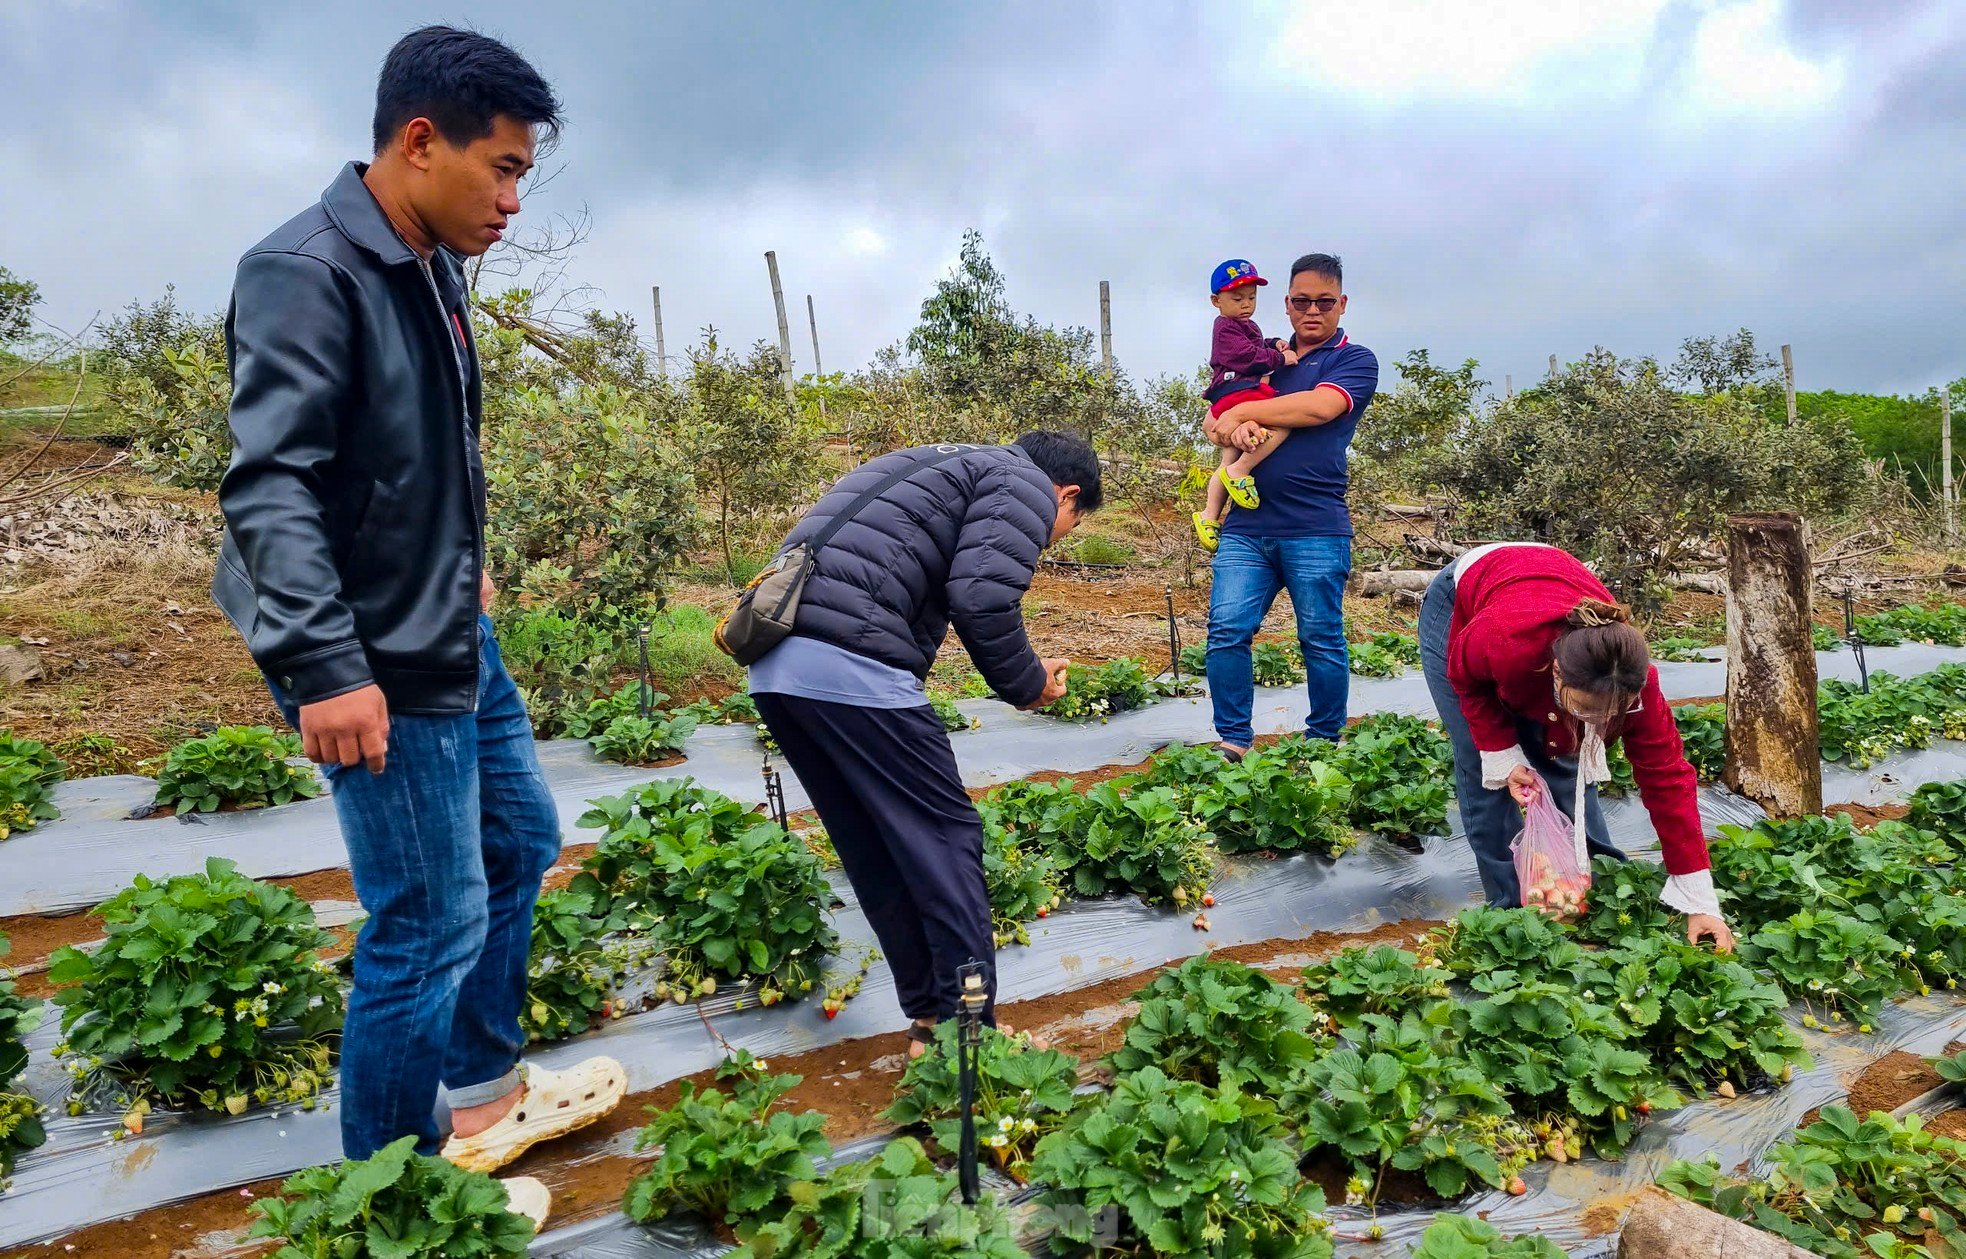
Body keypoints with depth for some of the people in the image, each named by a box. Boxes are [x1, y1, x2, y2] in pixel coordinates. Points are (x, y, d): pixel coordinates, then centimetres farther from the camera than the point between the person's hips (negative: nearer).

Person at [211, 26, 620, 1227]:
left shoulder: (436, 270, 9)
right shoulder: (306, 272, -18)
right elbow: (269, 485, -24)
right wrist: (327, 666, -28)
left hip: (456, 637, 10)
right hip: (379, 666, -10)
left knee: (521, 844, 20)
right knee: (433, 923, -1)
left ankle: (484, 1090, 40)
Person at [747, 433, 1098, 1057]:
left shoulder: (943, 467, 32)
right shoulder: (1025, 485, 6)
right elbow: (982, 598, -12)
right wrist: (1027, 684, 4)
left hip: (773, 664, 9)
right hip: (851, 669, -9)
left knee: (873, 852, 16)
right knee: (946, 835, 4)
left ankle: (928, 1018, 25)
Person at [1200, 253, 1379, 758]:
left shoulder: (1355, 360, 7)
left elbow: (1319, 407, -14)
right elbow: (1215, 422, 14)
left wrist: (1243, 412, -5)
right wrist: (1238, 428, -10)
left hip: (1315, 527, -4)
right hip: (1246, 525, 4)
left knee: (1321, 640, 3)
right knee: (1226, 630, -6)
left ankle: (1324, 744, 17)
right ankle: (1233, 741, 2)